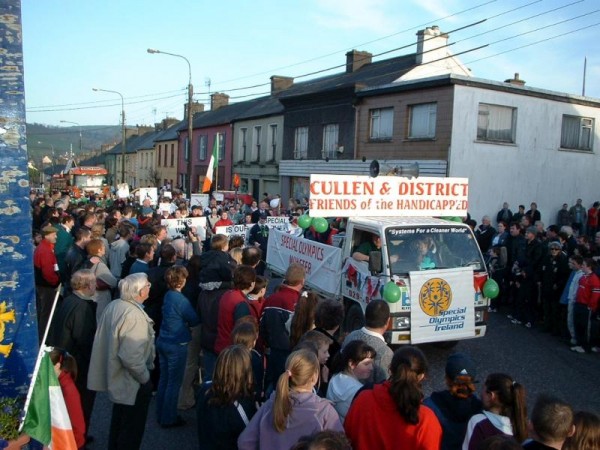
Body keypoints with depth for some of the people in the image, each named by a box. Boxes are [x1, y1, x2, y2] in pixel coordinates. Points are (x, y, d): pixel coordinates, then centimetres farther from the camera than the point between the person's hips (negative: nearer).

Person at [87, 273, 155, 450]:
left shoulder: (113, 305, -5)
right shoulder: (134, 316, -30)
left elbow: (104, 339, 7)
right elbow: (131, 357, -34)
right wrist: (145, 378, -17)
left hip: (116, 378, 9)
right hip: (133, 383, -8)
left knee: (118, 422, 28)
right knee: (132, 429, 12)